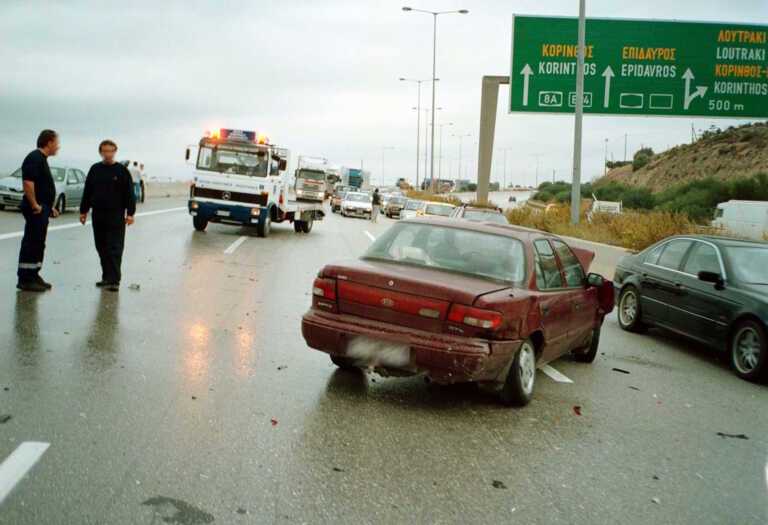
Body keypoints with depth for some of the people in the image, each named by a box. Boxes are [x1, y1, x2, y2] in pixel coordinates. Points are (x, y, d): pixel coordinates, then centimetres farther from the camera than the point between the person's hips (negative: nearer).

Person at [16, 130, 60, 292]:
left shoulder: (42, 159, 19)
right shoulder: (35, 158, -14)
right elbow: (28, 182, -25)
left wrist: (49, 206, 21)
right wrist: (34, 205, -22)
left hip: (42, 208, 10)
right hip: (36, 209, -10)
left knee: (38, 244, 15)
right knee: (32, 243, -7)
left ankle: (33, 276, 22)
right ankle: (25, 279, -3)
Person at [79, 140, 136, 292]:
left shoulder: (122, 171, 0)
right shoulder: (95, 170, 11)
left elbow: (129, 194, -1)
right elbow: (87, 192, 16)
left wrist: (130, 213, -8)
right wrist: (83, 211, 14)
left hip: (116, 216, -5)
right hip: (98, 215, 5)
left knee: (114, 248, -7)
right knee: (101, 248, 9)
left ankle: (114, 280, -7)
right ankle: (106, 277, 19)